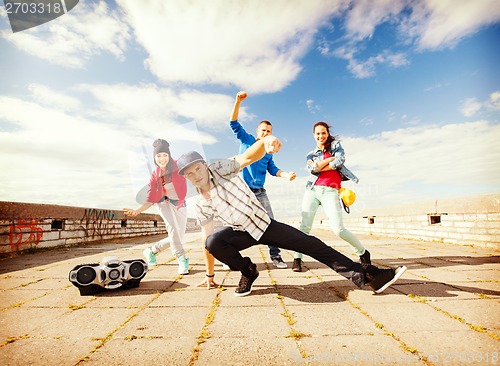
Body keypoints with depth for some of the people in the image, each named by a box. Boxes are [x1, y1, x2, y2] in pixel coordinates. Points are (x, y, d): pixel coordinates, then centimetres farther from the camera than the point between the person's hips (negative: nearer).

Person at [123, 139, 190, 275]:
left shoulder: (178, 166, -11)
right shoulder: (155, 175, -7)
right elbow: (150, 200, -5)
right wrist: (137, 211, -19)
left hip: (180, 205, 2)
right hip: (165, 202, -1)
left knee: (178, 237, 2)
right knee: (172, 227, -30)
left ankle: (151, 251, 23)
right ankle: (182, 260, -23)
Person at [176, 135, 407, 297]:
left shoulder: (220, 169, -14)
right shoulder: (201, 205, -4)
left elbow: (247, 157, -32)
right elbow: (206, 240, 2)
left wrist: (266, 141, -55)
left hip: (264, 223, -2)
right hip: (241, 233, 2)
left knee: (310, 244, -7)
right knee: (214, 241, -27)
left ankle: (369, 277, 1)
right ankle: (248, 271, 0)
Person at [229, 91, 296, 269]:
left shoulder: (269, 152, 16)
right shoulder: (246, 140, 7)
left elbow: (273, 169, 8)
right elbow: (234, 123, -2)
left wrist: (285, 174, -12)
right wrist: (238, 102, -12)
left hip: (260, 192, 3)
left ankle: (275, 256, 6)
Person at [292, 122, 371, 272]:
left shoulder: (336, 144, 16)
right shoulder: (311, 155, 19)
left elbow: (340, 160, -4)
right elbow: (312, 169, -2)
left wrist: (319, 167, -1)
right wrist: (331, 159, 0)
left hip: (330, 192, -2)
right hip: (312, 190, 2)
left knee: (338, 229, -11)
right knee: (305, 226, -11)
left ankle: (363, 253, 12)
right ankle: (297, 259, -3)